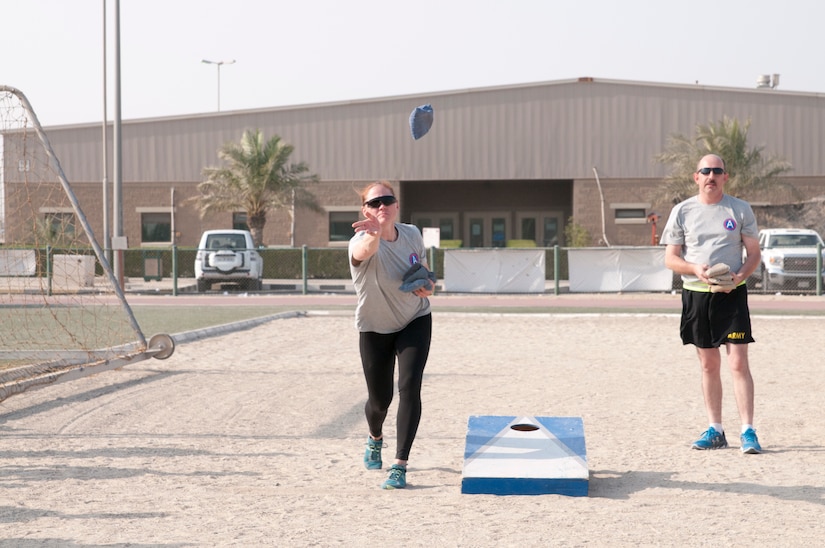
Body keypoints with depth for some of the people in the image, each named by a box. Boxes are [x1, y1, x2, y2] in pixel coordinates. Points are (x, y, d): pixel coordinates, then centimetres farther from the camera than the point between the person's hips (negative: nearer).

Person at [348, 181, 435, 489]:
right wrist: (374, 234, -78)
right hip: (374, 329, -2)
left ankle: (400, 466, -15)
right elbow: (364, 251, -54)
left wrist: (428, 286, -15)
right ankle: (375, 438, 47)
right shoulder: (362, 241, -26)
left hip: (415, 322, 2)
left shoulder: (411, 235, -11)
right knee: (379, 399, 9)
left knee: (409, 387, -17)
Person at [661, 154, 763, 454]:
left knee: (739, 363, -9)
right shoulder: (682, 211, 5)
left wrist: (740, 276, -15)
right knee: (709, 364, 8)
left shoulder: (740, 209, 3)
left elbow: (754, 253, 5)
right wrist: (695, 268, -15)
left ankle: (748, 432, -8)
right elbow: (670, 258, 5)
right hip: (696, 293, 2)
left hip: (732, 294, -2)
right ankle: (715, 430, 16)